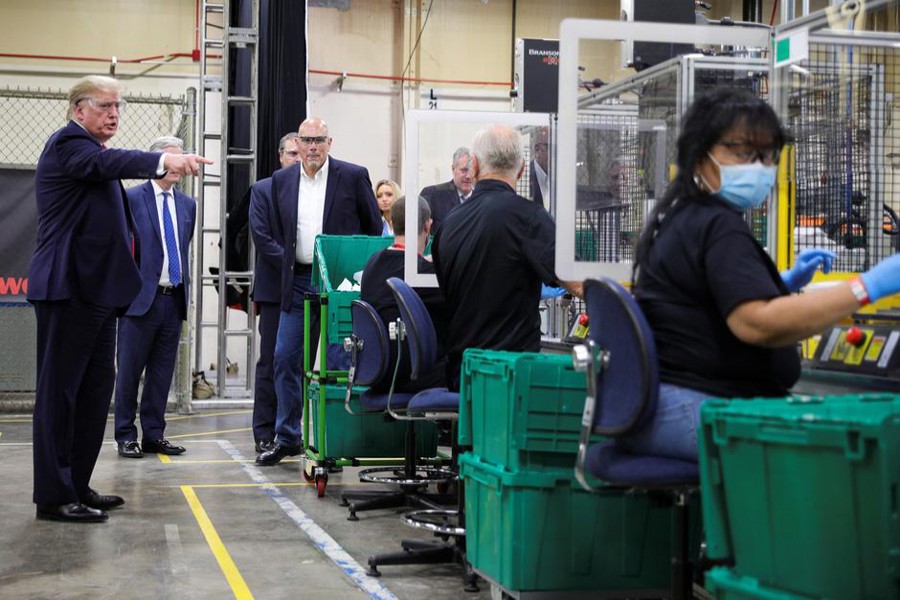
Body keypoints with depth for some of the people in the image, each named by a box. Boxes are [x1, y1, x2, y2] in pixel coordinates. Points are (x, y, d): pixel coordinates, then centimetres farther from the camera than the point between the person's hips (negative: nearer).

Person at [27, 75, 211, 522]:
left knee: (95, 388, 12)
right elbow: (110, 162, -31)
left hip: (96, 289, 10)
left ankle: (77, 486, 20)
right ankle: (53, 497, -2)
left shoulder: (94, 151, 20)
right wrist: (163, 160, -47)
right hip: (69, 288, -10)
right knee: (59, 391, -6)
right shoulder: (68, 143, -10)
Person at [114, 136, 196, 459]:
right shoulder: (131, 199, -3)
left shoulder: (187, 204, 14)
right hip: (141, 298, -5)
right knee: (129, 372, 1)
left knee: (162, 372, 9)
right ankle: (126, 436, 10)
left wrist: (186, 291, 15)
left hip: (174, 299, 5)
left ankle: (154, 435, 16)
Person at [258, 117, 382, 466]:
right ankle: (287, 438, 11)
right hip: (298, 283, 3)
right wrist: (287, 266, 12)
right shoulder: (282, 180, 7)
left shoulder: (354, 176, -3)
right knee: (286, 358, 1)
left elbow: (374, 229, 3)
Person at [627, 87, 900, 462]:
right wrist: (868, 287, -23)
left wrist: (786, 282, 21)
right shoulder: (718, 228, -12)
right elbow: (757, 324, -25)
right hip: (689, 409, -10)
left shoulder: (680, 218, 22)